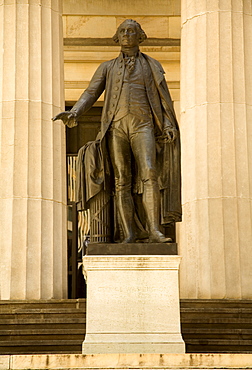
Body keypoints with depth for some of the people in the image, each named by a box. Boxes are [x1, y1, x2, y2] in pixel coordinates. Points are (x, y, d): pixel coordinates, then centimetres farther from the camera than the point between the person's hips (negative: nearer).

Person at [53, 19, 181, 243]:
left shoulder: (152, 66, 18)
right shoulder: (107, 68, 20)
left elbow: (164, 99, 12)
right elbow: (90, 94, 9)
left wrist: (169, 125, -5)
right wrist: (74, 113, -10)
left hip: (142, 126, -1)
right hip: (116, 127, 1)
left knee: (149, 174, -19)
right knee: (122, 181, -5)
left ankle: (154, 231, -23)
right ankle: (129, 235, -5)